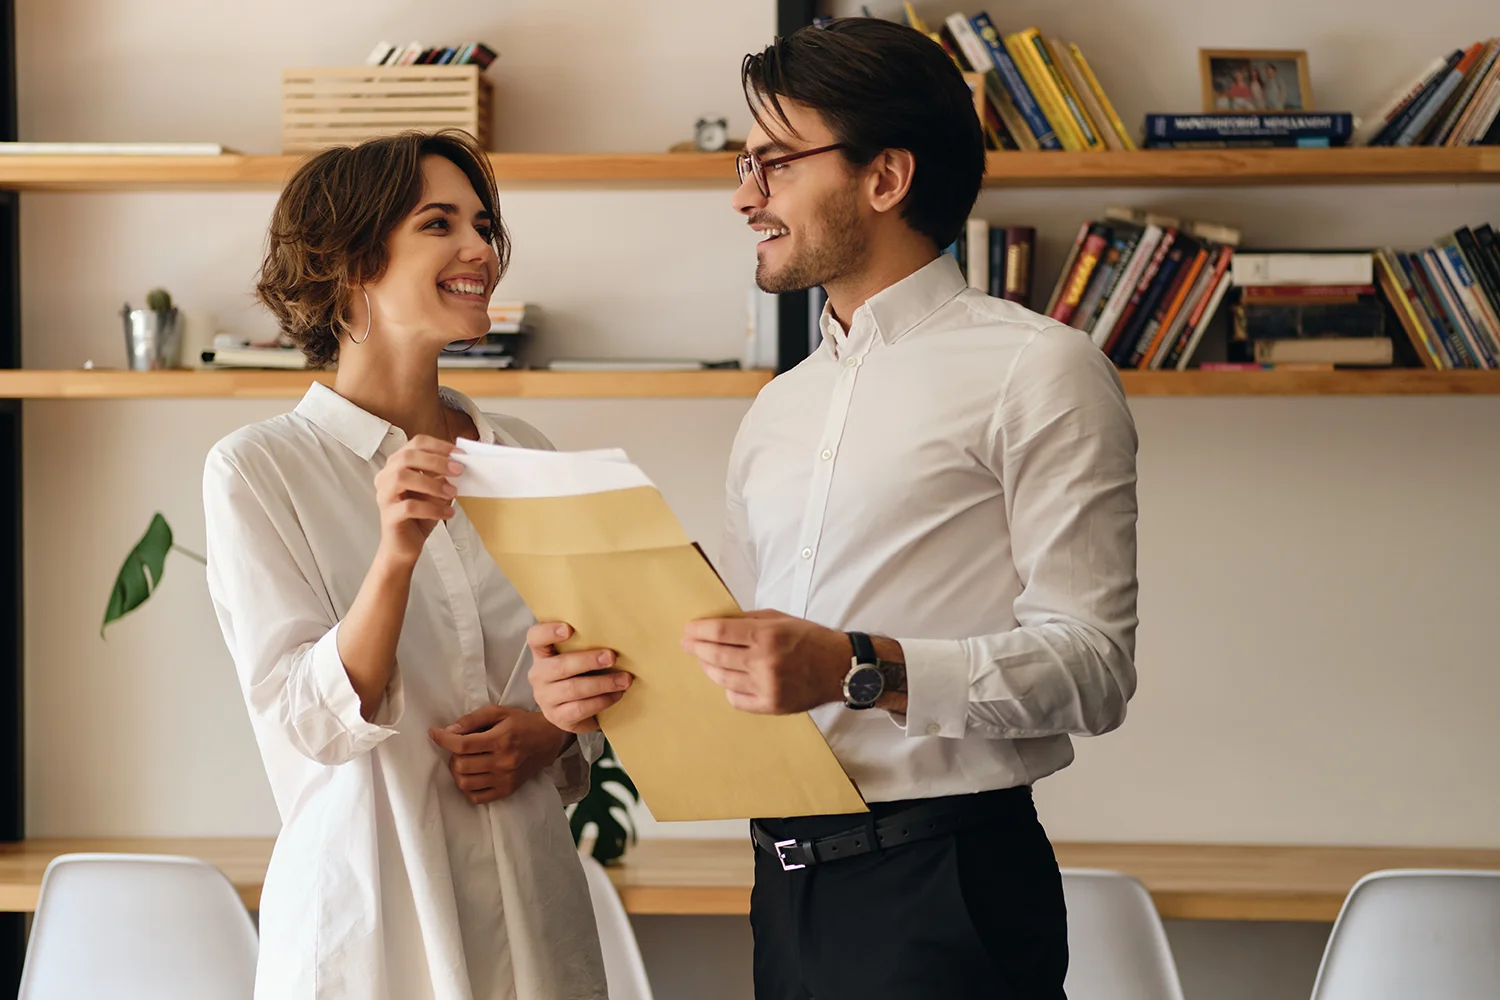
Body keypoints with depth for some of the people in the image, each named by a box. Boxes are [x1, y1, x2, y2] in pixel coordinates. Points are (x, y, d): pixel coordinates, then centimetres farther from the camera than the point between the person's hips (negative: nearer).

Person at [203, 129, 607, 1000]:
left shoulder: (523, 457, 9)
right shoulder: (256, 470, -6)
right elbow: (306, 721, -13)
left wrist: (548, 732, -4)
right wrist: (395, 556, -28)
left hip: (530, 897, 4)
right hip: (369, 910, -4)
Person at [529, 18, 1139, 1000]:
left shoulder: (1038, 373, -4)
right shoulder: (777, 411, 19)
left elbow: (1090, 664, -13)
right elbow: (738, 665, 17)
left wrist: (863, 669, -23)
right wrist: (608, 679, -3)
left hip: (943, 885, -6)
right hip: (788, 888, 7)